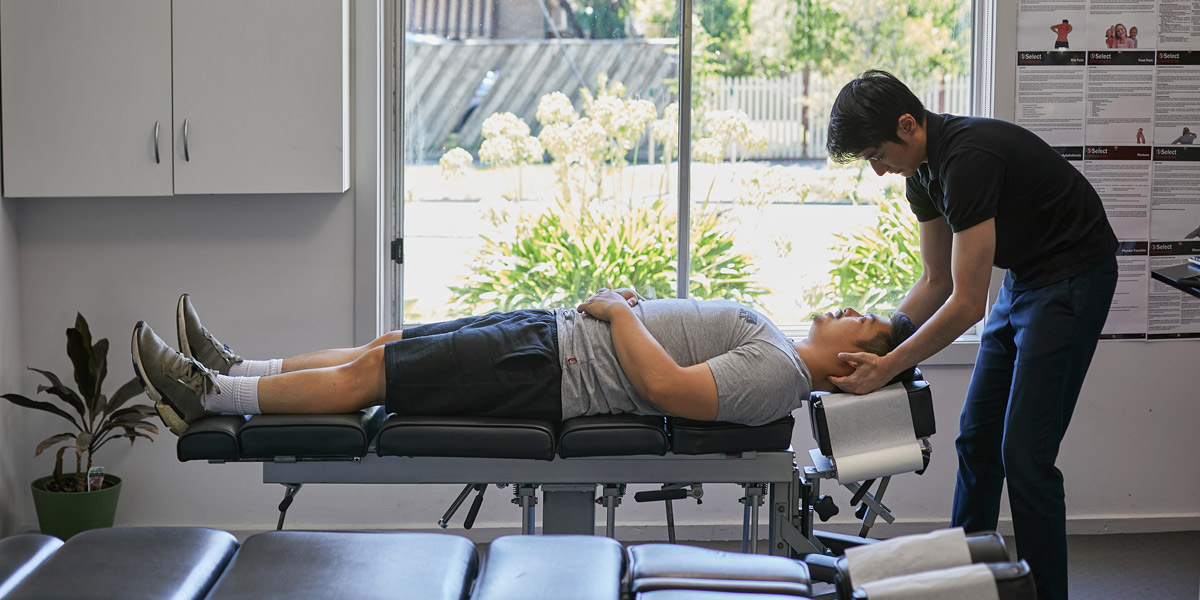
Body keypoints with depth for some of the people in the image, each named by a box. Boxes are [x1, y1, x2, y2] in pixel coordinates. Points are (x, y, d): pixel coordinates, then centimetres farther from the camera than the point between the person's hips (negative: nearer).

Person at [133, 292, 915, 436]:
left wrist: (619, 313, -15)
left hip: (555, 370, -9)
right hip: (555, 331, 9)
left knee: (370, 374, -7)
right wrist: (623, 306, 11)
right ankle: (228, 370, 20)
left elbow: (667, 386, -29)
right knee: (386, 347, 11)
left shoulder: (779, 375, -19)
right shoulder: (775, 341, 12)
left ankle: (207, 395, 2)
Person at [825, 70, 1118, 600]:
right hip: (1023, 277, 10)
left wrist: (887, 367, -23)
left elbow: (966, 303, -27)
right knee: (976, 438, 12)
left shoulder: (969, 160, -28)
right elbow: (938, 281, 11)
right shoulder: (922, 168, 1)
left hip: (1074, 278, -10)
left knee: (1024, 453, -11)